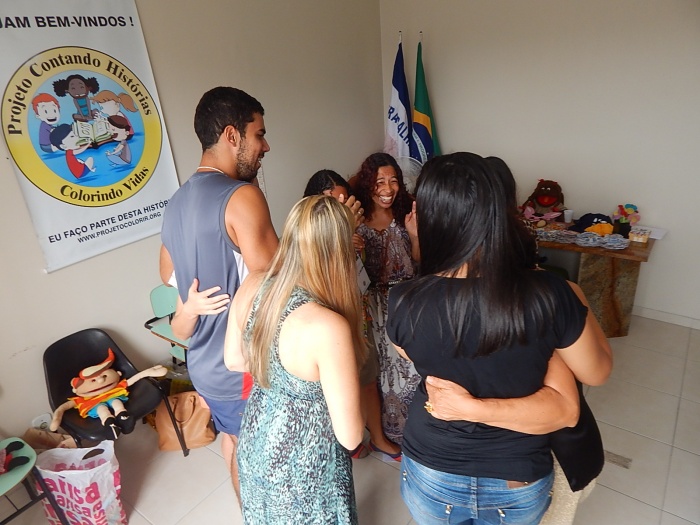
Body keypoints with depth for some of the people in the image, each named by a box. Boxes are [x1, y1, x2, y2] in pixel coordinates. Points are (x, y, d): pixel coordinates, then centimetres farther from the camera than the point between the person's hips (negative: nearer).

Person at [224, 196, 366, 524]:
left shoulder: (251, 287, -16)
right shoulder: (327, 326, -36)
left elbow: (234, 360, 1)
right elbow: (350, 436, -25)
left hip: (256, 439, 5)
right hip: (303, 465, -5)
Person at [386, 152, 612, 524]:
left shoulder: (404, 303, -26)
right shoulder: (548, 294, -27)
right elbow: (597, 372, -7)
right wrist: (579, 304, 6)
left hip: (431, 478, 0)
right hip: (520, 486, 1)